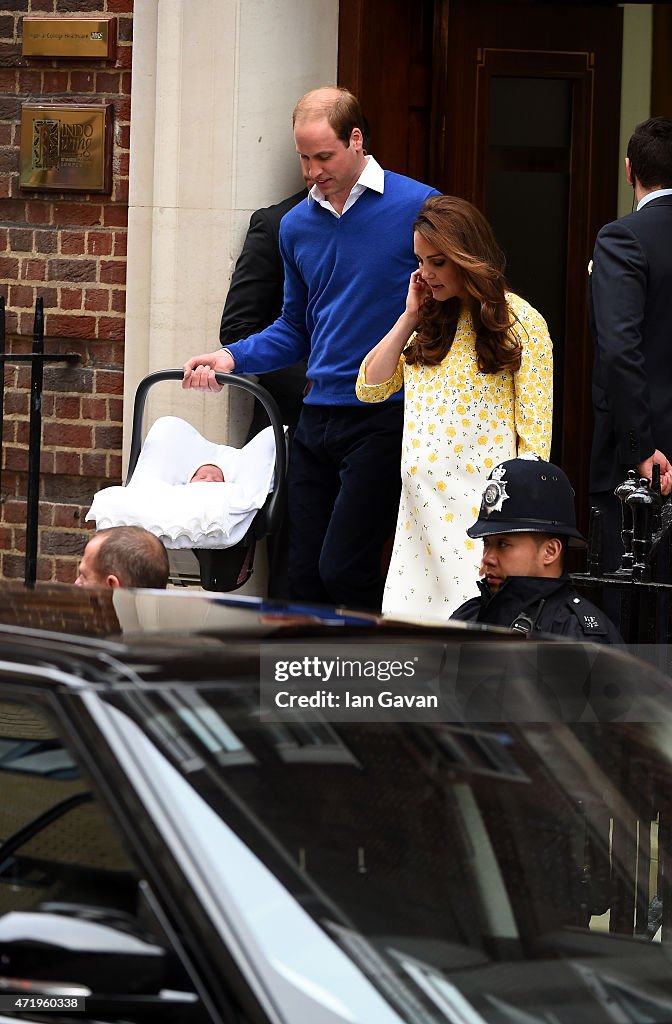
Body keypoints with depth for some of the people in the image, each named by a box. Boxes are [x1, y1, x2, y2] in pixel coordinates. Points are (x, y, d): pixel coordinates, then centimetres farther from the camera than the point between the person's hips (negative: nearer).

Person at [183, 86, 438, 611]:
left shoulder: (418, 207, -6)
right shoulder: (297, 225, 13)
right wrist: (231, 358, 6)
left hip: (384, 415, -6)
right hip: (317, 419, 6)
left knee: (342, 571, -14)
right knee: (303, 577, 5)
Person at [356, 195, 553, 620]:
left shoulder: (520, 322, -3)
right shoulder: (432, 321, 15)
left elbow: (535, 433, -5)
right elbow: (371, 387, 13)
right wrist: (410, 317, 7)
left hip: (483, 504, -6)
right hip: (421, 501, 6)